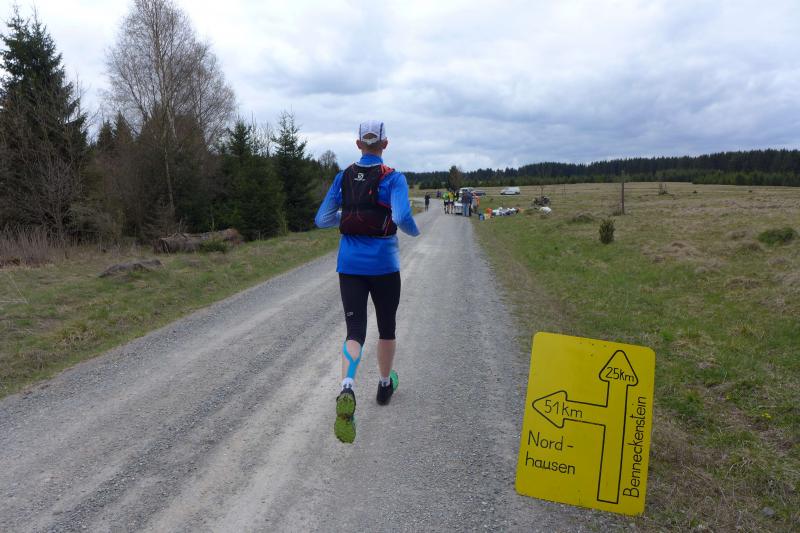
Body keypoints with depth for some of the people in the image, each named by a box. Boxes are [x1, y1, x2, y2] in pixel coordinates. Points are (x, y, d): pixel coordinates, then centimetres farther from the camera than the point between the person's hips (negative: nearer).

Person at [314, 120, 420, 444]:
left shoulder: (343, 177, 4)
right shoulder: (393, 178, -7)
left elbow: (322, 219, 5)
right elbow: (402, 216, -23)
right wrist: (414, 231, -1)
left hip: (350, 264, 2)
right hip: (384, 264, -2)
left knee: (355, 331, -1)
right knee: (386, 327, 18)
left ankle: (347, 390, -27)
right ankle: (385, 385, 36)